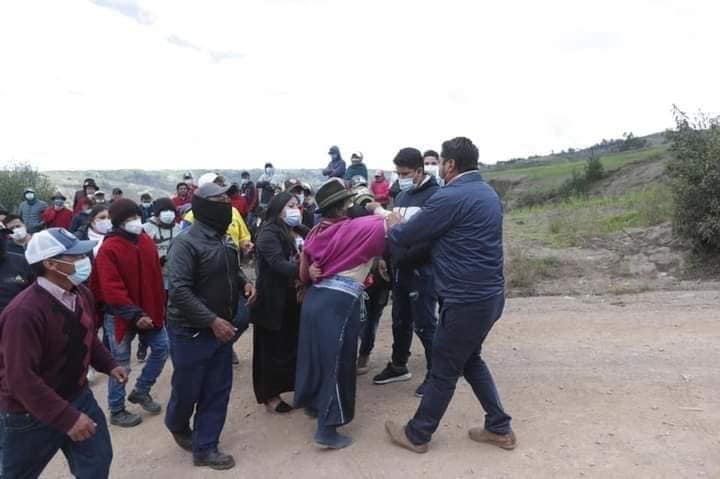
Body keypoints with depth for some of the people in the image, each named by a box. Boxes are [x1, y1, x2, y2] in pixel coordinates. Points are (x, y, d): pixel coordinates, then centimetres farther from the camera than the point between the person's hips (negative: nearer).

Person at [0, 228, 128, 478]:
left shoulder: (81, 294, -3)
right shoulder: (24, 312, -30)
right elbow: (21, 378, -30)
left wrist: (108, 364, 5)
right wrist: (67, 418, -29)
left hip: (77, 395, 7)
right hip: (30, 413, -6)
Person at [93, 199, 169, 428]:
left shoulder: (147, 242, 4)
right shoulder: (108, 249, -18)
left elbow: (156, 277, 11)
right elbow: (112, 289, -23)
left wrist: (160, 306, 9)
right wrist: (135, 315, -26)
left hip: (149, 311, 7)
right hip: (121, 316, -6)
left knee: (161, 348, 10)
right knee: (120, 364, 6)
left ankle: (141, 391, 30)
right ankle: (117, 411, 23)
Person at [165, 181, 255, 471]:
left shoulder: (223, 240, 6)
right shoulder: (186, 243, -19)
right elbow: (179, 290, -25)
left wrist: (244, 283, -1)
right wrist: (213, 320, -27)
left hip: (221, 328, 7)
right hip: (190, 332, -7)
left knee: (218, 391, 11)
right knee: (187, 390, 11)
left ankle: (204, 448, 25)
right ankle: (177, 425, 44)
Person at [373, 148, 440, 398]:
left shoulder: (434, 196, -14)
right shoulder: (401, 195, 13)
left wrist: (403, 259, -20)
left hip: (421, 271, -8)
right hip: (400, 270, 8)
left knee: (424, 325, 1)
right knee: (400, 321, 18)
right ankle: (398, 366, 33)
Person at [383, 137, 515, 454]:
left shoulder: (451, 197, -19)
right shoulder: (487, 193, 12)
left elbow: (405, 237, -10)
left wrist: (394, 225, 12)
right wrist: (406, 225, 21)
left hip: (467, 300, -9)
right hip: (490, 294, 9)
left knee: (444, 369, 6)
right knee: (470, 359, 24)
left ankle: (417, 435, 24)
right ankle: (499, 428, 31)